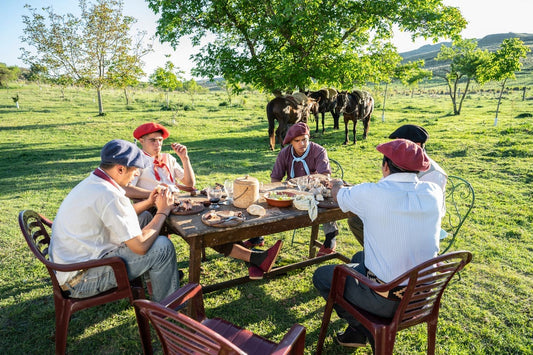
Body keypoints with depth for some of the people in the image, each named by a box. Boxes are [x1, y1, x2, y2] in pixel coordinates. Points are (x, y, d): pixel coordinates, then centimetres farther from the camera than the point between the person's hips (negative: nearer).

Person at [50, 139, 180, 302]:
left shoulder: (91, 182, 5)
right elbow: (140, 246, -23)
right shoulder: (108, 195, -26)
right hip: (80, 280, -10)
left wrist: (148, 203, 13)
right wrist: (163, 211, -11)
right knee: (163, 246, -14)